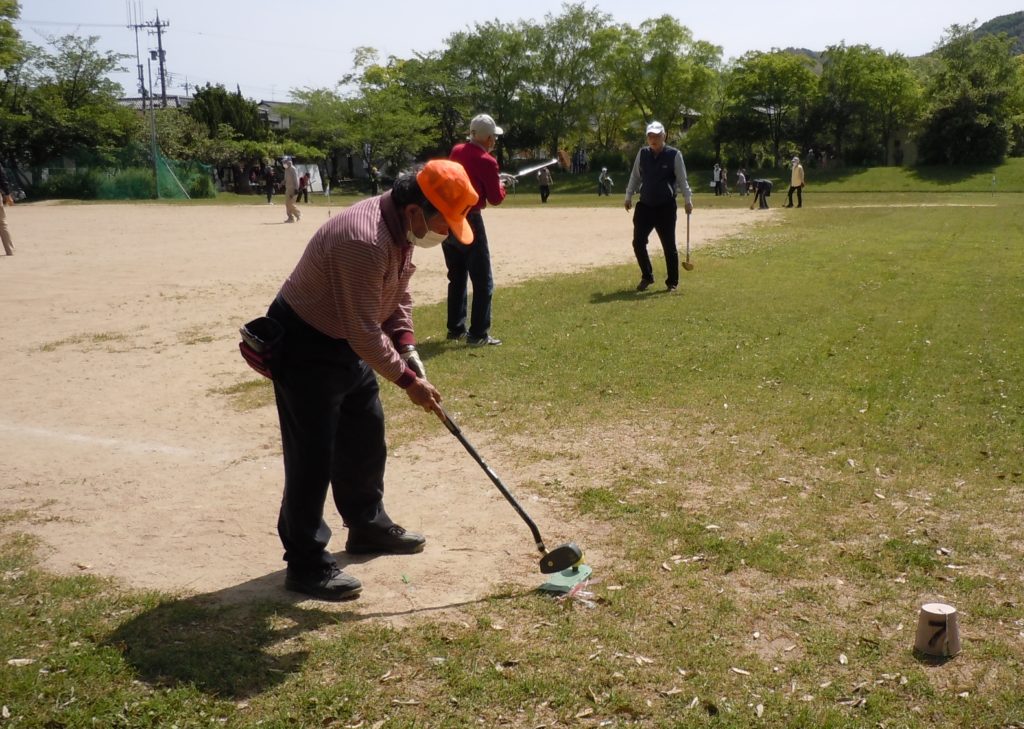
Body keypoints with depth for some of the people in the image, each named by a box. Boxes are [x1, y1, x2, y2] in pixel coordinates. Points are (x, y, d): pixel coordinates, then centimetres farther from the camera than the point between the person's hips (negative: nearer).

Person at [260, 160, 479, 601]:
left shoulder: (403, 228, -2)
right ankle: (306, 564, 6)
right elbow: (364, 332, -29)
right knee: (312, 458, -5)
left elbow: (397, 297, 10)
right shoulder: (363, 241, -33)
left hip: (347, 343, 10)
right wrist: (407, 381, -20)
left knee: (366, 439, 19)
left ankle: (368, 526, 37)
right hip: (303, 347, -10)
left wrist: (409, 352, -2)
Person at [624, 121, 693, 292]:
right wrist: (628, 196, 11)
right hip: (645, 205, 4)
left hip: (666, 207, -3)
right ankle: (647, 277, 18)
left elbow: (682, 179, -4)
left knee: (669, 245, 1)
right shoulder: (642, 153, 5)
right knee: (638, 242, -1)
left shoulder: (674, 155, -5)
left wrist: (688, 199, -11)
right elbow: (635, 177, 14)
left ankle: (672, 282, 15)